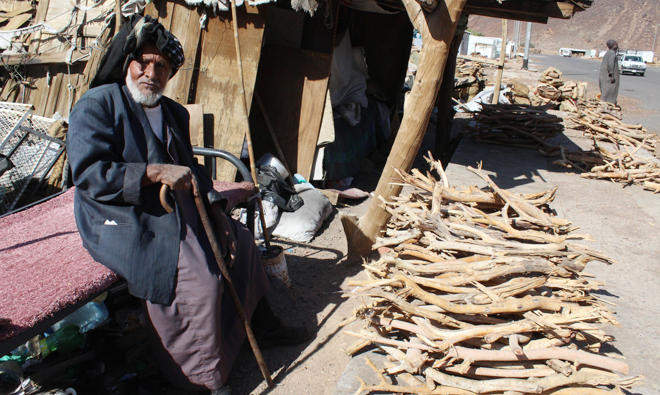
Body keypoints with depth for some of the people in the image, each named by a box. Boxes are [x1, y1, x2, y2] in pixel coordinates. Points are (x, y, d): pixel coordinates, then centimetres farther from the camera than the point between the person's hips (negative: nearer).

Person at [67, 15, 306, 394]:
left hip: (175, 207, 9)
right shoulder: (97, 105, -10)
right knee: (199, 279, -26)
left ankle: (263, 322, 29)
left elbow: (191, 170, 14)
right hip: (124, 220, -9)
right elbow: (88, 174, -21)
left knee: (240, 241, 11)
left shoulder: (175, 113, 14)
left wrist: (215, 211, -1)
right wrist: (155, 172, -30)